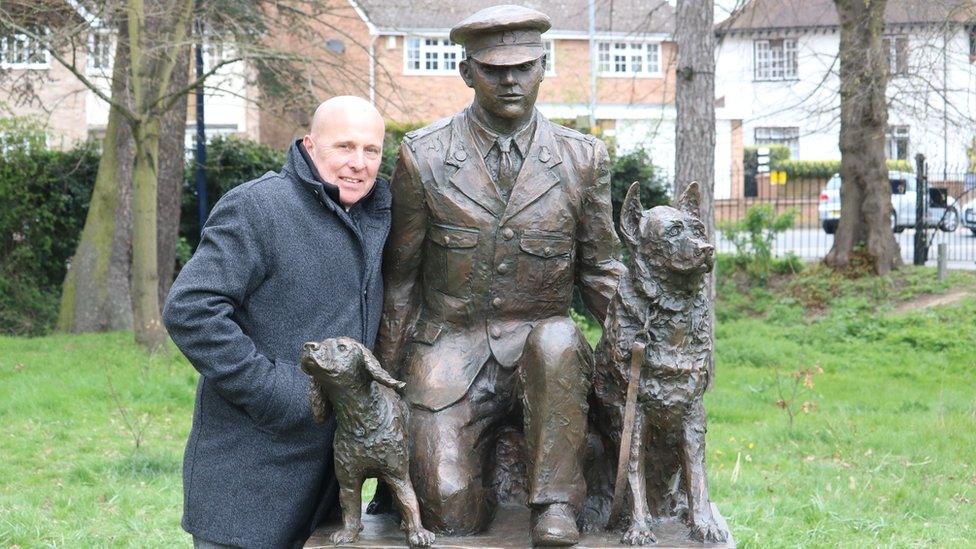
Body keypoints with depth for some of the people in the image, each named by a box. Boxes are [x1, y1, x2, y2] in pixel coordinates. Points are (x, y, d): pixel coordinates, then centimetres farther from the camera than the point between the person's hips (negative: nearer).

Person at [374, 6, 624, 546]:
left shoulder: (582, 159, 1)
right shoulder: (422, 157, -2)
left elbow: (599, 272, 9)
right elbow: (399, 277, 7)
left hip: (538, 350, 1)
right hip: (451, 354, -1)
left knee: (557, 339, -37)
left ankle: (555, 504, -24)